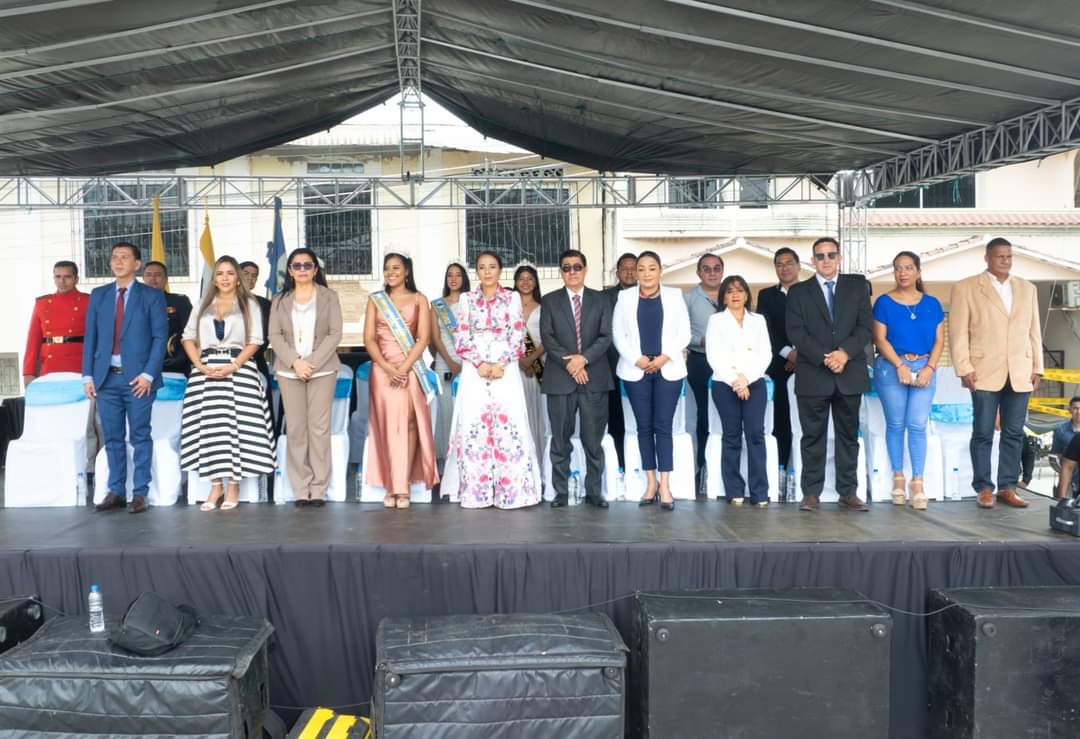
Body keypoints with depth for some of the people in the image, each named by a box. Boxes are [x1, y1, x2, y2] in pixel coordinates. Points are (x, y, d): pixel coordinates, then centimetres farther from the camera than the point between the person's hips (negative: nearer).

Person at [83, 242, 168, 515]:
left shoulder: (152, 296, 2)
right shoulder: (98, 295, 13)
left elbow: (160, 337, -3)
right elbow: (90, 337, 11)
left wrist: (148, 374, -12)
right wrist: (88, 375, 3)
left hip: (138, 377, -3)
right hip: (106, 377, 3)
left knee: (140, 437, 2)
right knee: (112, 438, 8)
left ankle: (139, 493, 8)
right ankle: (116, 491, 16)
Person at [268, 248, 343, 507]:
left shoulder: (329, 297, 6)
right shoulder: (280, 300, 13)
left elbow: (335, 333, -1)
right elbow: (274, 336, 5)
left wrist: (313, 363, -12)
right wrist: (294, 361, -11)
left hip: (322, 369, -2)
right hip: (289, 371, 2)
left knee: (319, 427, -5)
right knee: (295, 429, -1)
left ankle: (319, 488, -1)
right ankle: (301, 489, 3)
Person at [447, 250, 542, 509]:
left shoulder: (512, 298, 7)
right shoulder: (466, 299, 9)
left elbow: (518, 336, 1)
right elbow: (461, 339, 4)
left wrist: (501, 364, -12)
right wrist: (480, 364, -9)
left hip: (505, 371, -1)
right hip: (474, 372, 1)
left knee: (508, 426, -5)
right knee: (473, 427, -2)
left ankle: (510, 490, 0)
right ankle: (476, 491, 5)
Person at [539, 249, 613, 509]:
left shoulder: (600, 300, 10)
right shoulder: (550, 301, 9)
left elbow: (606, 336, 1)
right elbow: (547, 337, -1)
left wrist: (584, 358, -14)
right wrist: (569, 364, -12)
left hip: (594, 378, 0)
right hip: (560, 378, 0)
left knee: (593, 439, 3)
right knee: (560, 439, 3)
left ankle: (594, 491, 11)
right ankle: (561, 491, 10)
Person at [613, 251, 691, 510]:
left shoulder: (674, 295, 7)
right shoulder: (625, 297, 7)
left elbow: (684, 332, 2)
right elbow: (618, 334, 3)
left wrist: (665, 357, -10)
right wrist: (636, 359, -10)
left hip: (668, 370, -1)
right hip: (635, 371, 1)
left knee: (663, 426, -4)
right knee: (644, 427, 4)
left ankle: (665, 485, -3)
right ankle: (651, 482, 12)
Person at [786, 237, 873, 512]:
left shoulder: (858, 285, 10)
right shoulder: (798, 291, 7)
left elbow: (865, 326, 1)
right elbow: (795, 332, -4)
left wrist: (845, 353, -14)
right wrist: (824, 358, -15)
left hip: (850, 374, 2)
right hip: (812, 375, -1)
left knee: (849, 435, 7)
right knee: (813, 436, 2)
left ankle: (848, 492, 14)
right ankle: (811, 493, 7)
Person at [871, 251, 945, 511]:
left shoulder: (932, 304, 9)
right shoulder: (884, 302, 2)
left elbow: (939, 340, 7)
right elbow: (880, 339, -4)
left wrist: (929, 368, -8)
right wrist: (900, 365, -14)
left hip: (924, 368, 1)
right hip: (891, 368, -1)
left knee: (918, 425, -5)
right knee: (895, 424, 3)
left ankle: (917, 483, -3)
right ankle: (898, 479, 11)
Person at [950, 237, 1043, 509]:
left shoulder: (1027, 289, 15)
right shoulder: (966, 288, 2)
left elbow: (1034, 331, 15)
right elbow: (958, 333, -3)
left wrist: (1037, 368, 9)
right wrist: (964, 369, -10)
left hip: (1019, 374, 4)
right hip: (985, 373, -4)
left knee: (1014, 433, 5)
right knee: (983, 433, 0)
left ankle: (1008, 487, 12)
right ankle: (983, 488, 7)